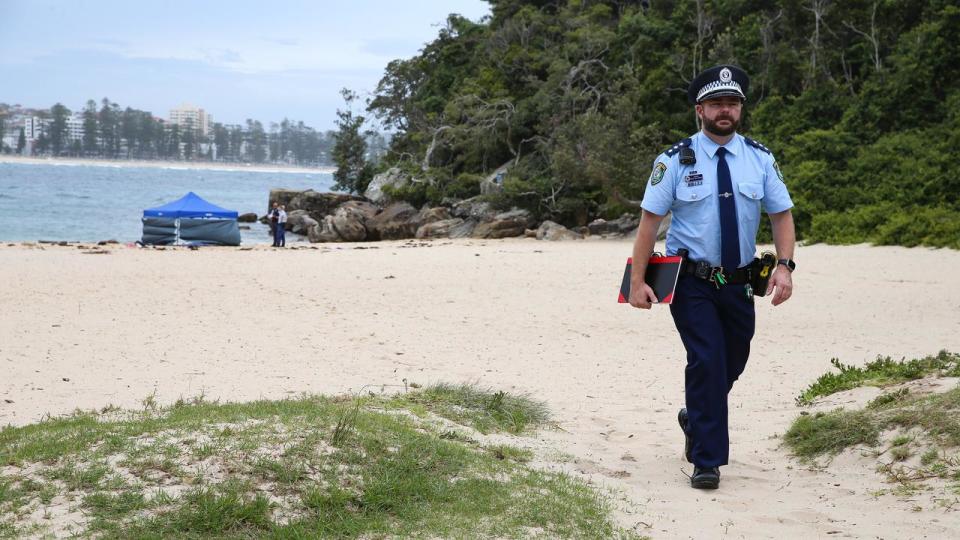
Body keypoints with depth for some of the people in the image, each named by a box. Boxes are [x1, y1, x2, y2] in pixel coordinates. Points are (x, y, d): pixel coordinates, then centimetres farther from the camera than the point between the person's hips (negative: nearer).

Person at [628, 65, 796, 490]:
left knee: (732, 365, 13)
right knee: (707, 361, -14)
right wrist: (637, 281, -9)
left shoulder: (760, 159, 4)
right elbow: (650, 220, -4)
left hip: (739, 283, 4)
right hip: (691, 282, -4)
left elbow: (781, 214, 6)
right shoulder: (675, 161, -5)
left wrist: (785, 266, -11)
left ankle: (696, 419, 45)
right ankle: (707, 461, -3)